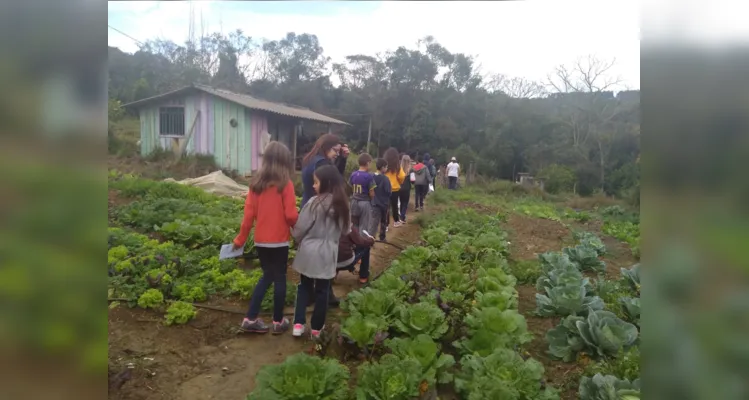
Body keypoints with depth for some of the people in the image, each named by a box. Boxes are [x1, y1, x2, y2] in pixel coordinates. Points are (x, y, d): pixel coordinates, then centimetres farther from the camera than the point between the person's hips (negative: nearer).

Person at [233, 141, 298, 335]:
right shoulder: (285, 184, -12)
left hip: (260, 240, 5)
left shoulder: (256, 183, 1)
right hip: (279, 240, -5)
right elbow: (291, 215, -14)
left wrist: (240, 239, 9)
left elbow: (249, 214, 2)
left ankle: (250, 319, 19)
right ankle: (278, 322, 19)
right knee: (279, 278, 10)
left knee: (267, 276, 20)